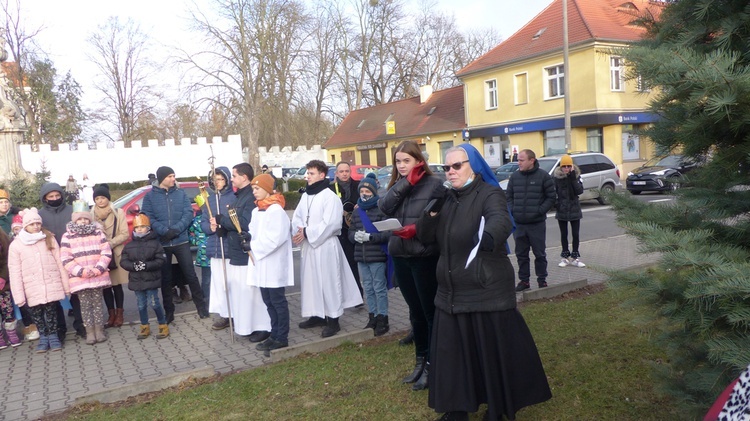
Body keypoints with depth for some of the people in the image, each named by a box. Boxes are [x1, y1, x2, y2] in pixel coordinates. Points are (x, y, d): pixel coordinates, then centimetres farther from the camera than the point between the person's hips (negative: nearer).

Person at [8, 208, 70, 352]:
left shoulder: (49, 238, 5)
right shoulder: (16, 245, -1)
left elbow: (59, 262, 5)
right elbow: (15, 272, -2)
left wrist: (66, 285, 2)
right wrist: (19, 295, -5)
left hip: (52, 285, 0)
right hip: (32, 289, 0)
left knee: (51, 311, 5)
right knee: (36, 313, 8)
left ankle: (53, 336, 19)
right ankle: (43, 337, 22)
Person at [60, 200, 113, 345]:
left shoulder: (98, 233, 7)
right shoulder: (67, 237, 2)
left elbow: (106, 253, 3)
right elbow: (65, 259, -4)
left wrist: (98, 269, -10)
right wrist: (82, 272, -13)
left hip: (98, 277, 1)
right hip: (79, 278, -1)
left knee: (97, 303, 6)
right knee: (85, 305, 4)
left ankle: (99, 330, 14)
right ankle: (89, 332, 12)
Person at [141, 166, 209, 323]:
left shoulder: (181, 194, 6)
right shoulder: (150, 196, 2)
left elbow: (188, 213, -3)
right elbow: (148, 218, -7)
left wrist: (176, 229, -17)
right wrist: (164, 231, -21)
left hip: (181, 241, 0)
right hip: (161, 243, 0)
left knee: (190, 275, 3)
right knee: (165, 279, 9)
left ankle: (201, 306, 14)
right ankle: (169, 311, 19)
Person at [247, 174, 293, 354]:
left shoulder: (276, 210, -14)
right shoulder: (256, 211, 13)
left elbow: (276, 238, -21)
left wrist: (254, 246, -16)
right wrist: (248, 240, -5)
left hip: (274, 263, -8)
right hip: (261, 262, 9)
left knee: (278, 301, 0)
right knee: (268, 301, 14)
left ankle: (282, 339, 9)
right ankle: (274, 335, 25)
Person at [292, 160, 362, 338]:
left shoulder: (330, 196, -13)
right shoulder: (305, 195, 11)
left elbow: (330, 224, -20)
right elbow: (297, 217, 10)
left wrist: (307, 233, -18)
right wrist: (299, 232, -11)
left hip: (325, 246, -8)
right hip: (309, 245, 8)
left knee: (328, 282, -1)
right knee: (311, 281, 14)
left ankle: (333, 320, 8)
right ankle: (317, 315, 27)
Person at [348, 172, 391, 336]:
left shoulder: (382, 209, -8)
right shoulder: (357, 212, 11)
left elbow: (388, 233, -14)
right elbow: (351, 233, 13)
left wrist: (370, 237, -21)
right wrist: (355, 236, -10)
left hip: (377, 256, -6)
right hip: (361, 257, 6)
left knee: (380, 289, 2)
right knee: (368, 289, 13)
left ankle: (382, 319, 11)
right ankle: (373, 317, 24)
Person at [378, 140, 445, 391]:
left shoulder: (433, 184, -7)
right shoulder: (396, 185, 11)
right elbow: (384, 207, -8)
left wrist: (418, 229, -23)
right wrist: (405, 182, -14)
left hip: (425, 256, -6)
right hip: (400, 256, 6)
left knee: (431, 311, 4)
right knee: (415, 312, 17)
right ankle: (420, 361, 29)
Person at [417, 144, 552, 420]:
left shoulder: (489, 194, -10)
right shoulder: (446, 198, 11)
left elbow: (501, 222, -33)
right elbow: (425, 237, 8)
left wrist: (488, 237, -56)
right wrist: (432, 212, -11)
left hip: (487, 291, -6)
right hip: (451, 293, 6)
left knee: (493, 353, 3)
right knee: (452, 354, 10)